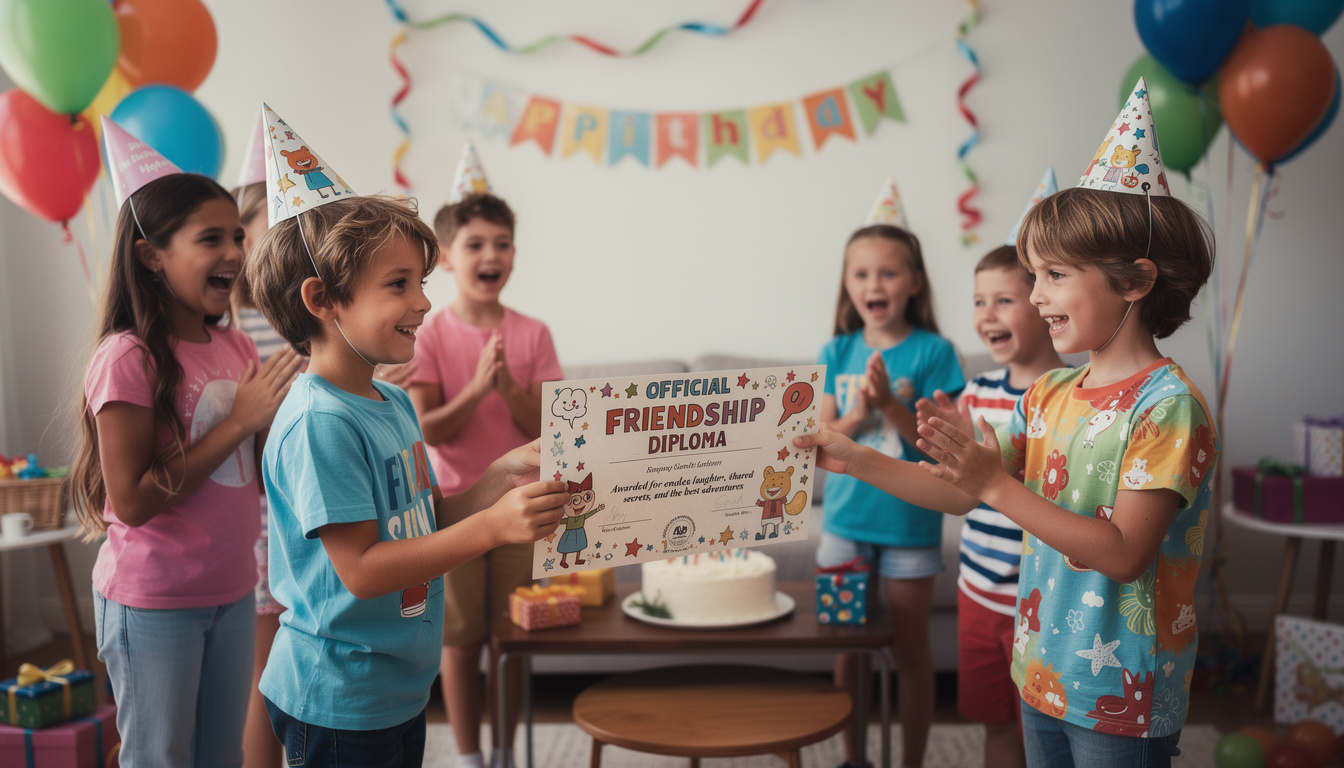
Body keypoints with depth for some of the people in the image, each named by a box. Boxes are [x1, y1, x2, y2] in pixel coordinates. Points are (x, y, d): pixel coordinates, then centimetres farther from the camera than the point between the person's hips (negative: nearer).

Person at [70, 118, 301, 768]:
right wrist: (240, 419, -21)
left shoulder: (237, 349, 3)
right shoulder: (128, 359, -18)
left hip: (232, 591, 7)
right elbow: (131, 500, -21)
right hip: (153, 603, -6)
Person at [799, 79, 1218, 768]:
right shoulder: (1049, 394, 6)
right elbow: (961, 495, 7)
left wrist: (997, 484, -27)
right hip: (1041, 679, 7)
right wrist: (858, 462, -4)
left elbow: (1123, 553, -23)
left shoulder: (1168, 406, -17)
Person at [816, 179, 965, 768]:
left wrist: (888, 403, -24)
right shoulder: (838, 351, 3)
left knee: (911, 652, 7)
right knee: (846, 647, 13)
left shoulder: (932, 351, -7)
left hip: (909, 521, -3)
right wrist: (857, 417, -17)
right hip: (845, 518, 4)